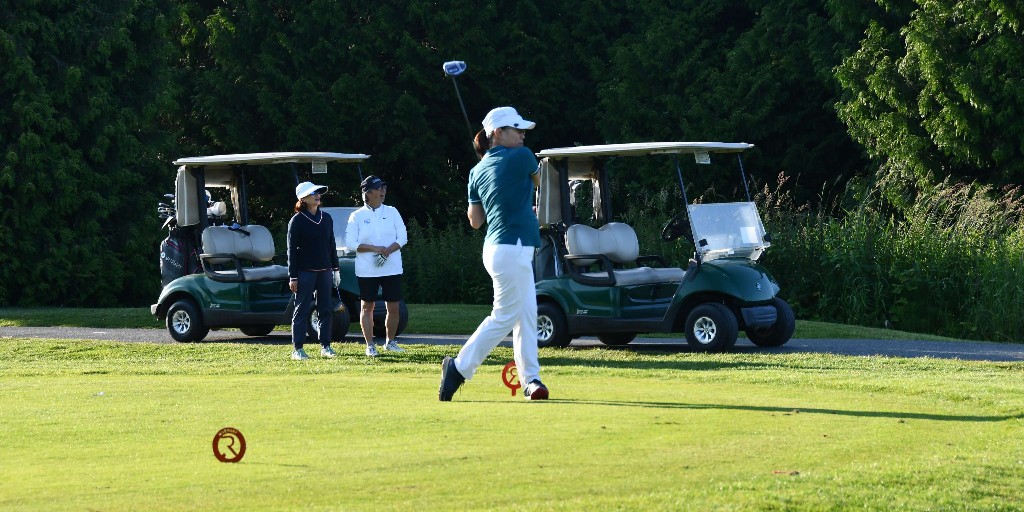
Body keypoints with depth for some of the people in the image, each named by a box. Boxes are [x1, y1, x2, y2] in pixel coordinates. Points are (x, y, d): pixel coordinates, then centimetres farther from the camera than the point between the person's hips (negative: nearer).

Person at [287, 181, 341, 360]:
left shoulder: (326, 218, 9)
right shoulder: (297, 221, -6)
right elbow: (291, 250, -7)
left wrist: (335, 269, 12)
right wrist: (293, 277, -11)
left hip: (324, 271, 5)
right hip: (305, 271, -5)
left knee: (325, 309, 7)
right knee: (302, 310, -3)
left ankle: (325, 346, 15)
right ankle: (297, 349, 0)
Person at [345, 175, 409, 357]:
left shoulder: (392, 212, 7)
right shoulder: (357, 216, -1)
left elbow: (403, 237, 3)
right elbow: (351, 242, -7)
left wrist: (387, 250, -14)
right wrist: (374, 249, -17)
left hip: (392, 268, 2)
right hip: (367, 271, -2)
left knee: (393, 306, 4)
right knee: (367, 306, 1)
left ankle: (390, 342, 20)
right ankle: (370, 345, 8)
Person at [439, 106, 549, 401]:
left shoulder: (478, 171, 11)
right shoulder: (521, 157, -8)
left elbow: (475, 220, 13)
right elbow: (538, 183, 13)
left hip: (497, 246, 8)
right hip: (512, 248, -8)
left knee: (527, 315, 9)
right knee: (505, 317, -3)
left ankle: (530, 379, 7)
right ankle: (459, 367, 3)